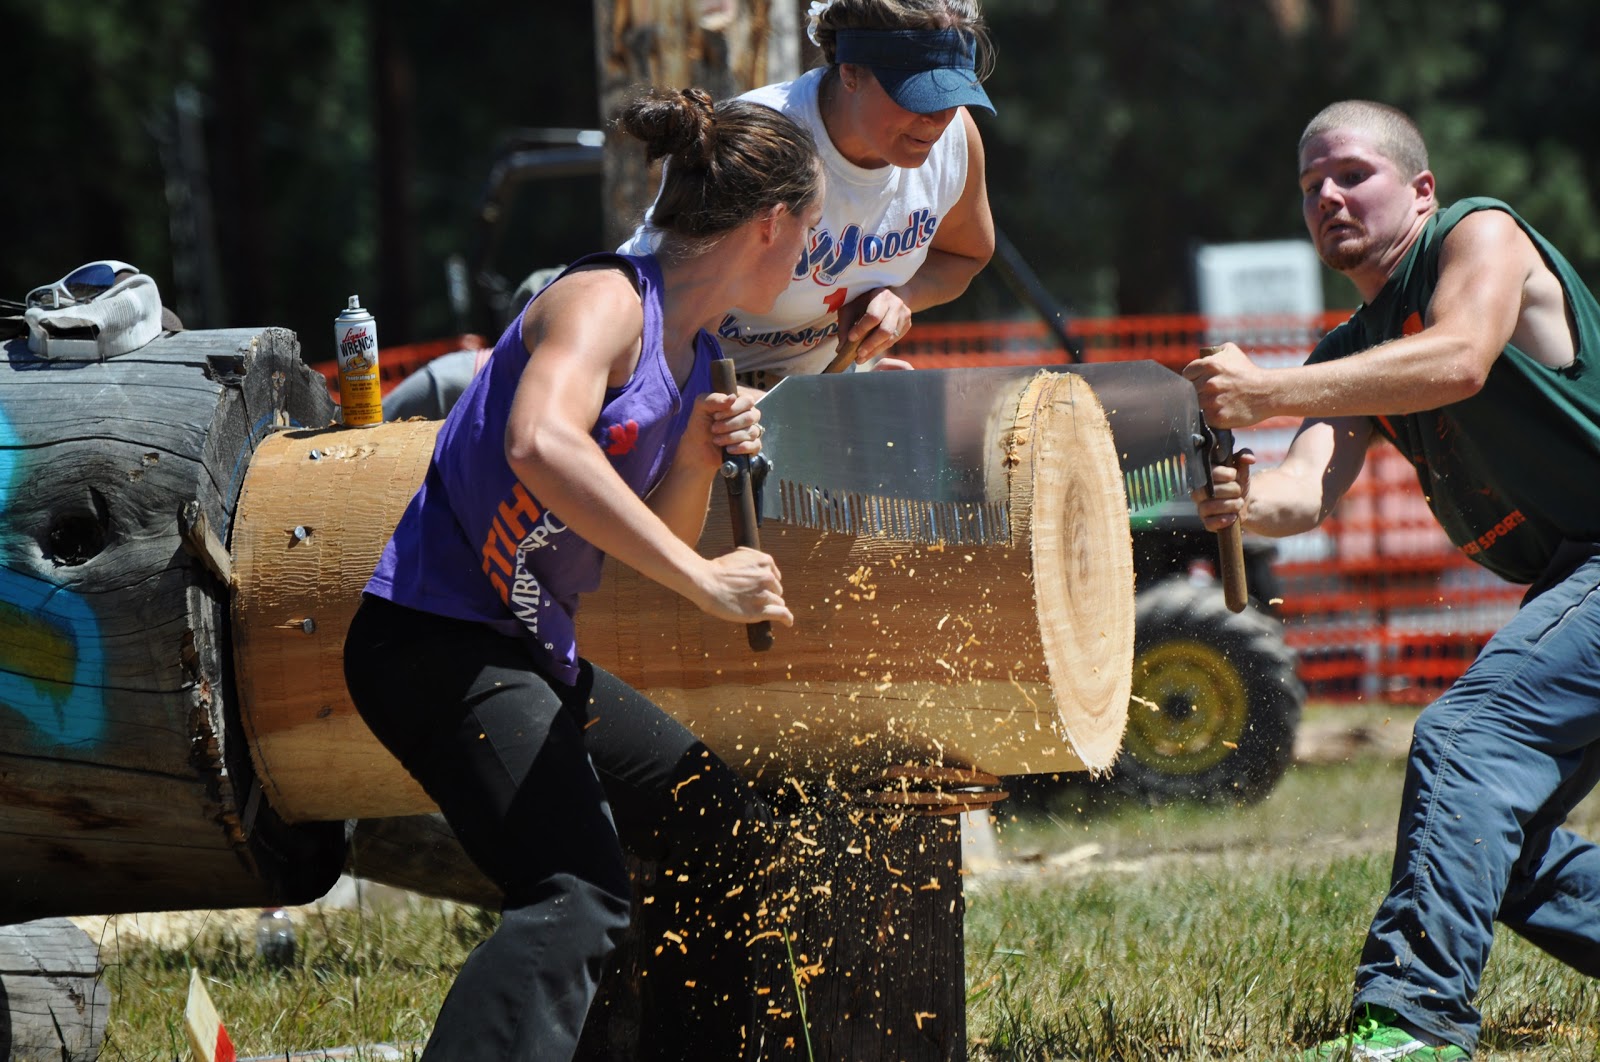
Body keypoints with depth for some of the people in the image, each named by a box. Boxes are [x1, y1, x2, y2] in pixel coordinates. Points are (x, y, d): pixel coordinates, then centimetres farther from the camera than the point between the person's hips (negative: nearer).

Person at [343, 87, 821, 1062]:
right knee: (579, 896, -27)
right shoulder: (606, 301, -14)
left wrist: (699, 460, -1)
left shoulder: (695, 353, 14)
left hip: (534, 654, 10)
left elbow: (650, 545, 19)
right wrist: (704, 580, -32)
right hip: (434, 641, -10)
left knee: (725, 832, 21)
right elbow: (541, 444, -35)